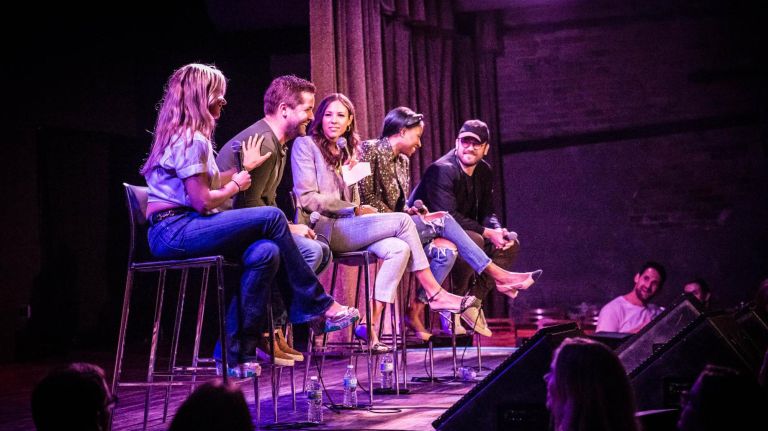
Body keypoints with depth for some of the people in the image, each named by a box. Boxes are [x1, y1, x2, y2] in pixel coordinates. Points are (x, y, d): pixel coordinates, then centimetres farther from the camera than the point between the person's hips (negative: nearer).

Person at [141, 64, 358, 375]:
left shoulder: (183, 135, 21)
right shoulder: (192, 139, -11)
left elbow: (206, 184, 19)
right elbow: (203, 201, -16)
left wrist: (242, 169, 30)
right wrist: (236, 185, 1)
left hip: (176, 232, 10)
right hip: (174, 231, -10)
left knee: (265, 252, -7)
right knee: (272, 217, -14)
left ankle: (236, 351, -9)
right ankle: (318, 307, -4)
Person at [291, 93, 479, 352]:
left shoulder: (346, 152, 23)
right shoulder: (306, 145, 1)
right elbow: (307, 198, -9)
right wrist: (354, 210, -10)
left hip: (344, 227, 7)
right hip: (322, 229, -7)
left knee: (399, 249, -22)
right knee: (402, 221, -18)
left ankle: (371, 324, -24)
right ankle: (435, 294, -12)